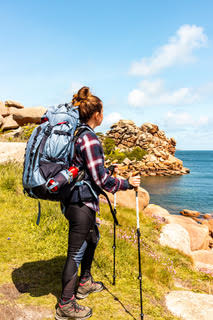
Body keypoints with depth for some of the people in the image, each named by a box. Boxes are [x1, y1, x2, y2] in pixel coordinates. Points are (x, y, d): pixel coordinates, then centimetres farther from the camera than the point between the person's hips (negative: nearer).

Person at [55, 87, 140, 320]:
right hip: (81, 203, -10)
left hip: (76, 199, 10)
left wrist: (105, 171, 26)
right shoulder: (89, 139, -20)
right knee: (76, 252, 2)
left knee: (92, 237, 25)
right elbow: (100, 179, -21)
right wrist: (127, 183, -9)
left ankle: (85, 283, 42)